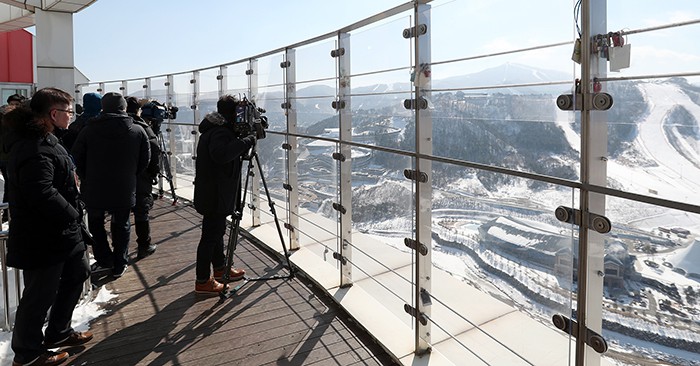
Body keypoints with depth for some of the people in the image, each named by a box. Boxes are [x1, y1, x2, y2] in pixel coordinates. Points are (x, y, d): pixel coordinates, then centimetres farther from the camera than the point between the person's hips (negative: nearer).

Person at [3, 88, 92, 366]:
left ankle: (58, 333, 37)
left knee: (77, 273, 21)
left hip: (59, 231, 11)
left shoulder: (43, 139, 11)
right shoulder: (35, 148, -24)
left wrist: (71, 213, 12)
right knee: (41, 293, 4)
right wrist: (72, 214, -18)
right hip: (41, 237, -11)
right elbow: (42, 193, -33)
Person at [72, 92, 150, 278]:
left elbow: (78, 157, -1)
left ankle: (104, 260, 21)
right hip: (124, 191, 1)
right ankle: (119, 265, 19)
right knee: (121, 226, 14)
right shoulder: (138, 131, -5)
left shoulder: (89, 130, -7)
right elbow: (144, 160, 1)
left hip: (94, 189, 0)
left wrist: (86, 179, 13)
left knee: (95, 224, 19)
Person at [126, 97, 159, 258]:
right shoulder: (143, 128, -10)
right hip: (141, 179, -4)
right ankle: (144, 246, 9)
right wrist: (154, 172, -4)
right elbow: (154, 150, -15)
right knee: (142, 212, 4)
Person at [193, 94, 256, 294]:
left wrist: (245, 140, 3)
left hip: (216, 193, 11)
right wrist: (247, 141, -31)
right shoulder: (220, 132, -21)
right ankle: (203, 281, 7)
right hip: (214, 194, -11)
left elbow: (231, 152, 20)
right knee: (210, 235, -2)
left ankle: (220, 269, 36)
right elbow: (221, 154, -39)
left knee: (217, 231, 21)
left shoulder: (219, 129, 12)